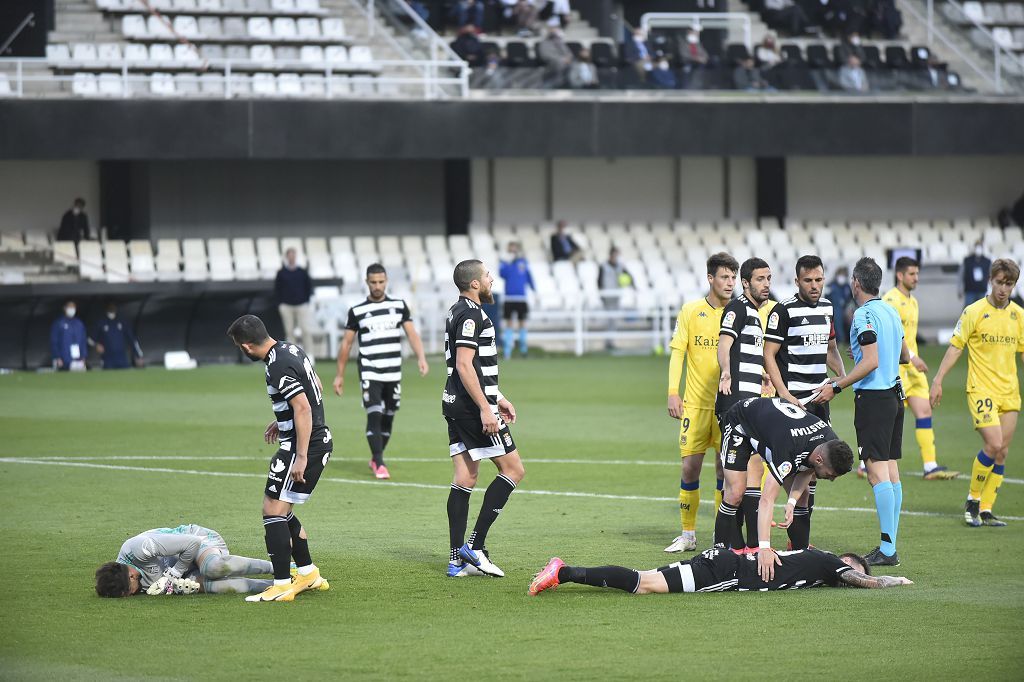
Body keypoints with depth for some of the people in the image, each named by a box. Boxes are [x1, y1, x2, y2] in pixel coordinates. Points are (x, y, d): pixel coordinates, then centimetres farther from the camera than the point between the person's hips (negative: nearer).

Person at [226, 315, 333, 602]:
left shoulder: (279, 366, -21)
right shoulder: (291, 349, 9)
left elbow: (303, 408, -26)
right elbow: (316, 387, 23)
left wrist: (301, 457, -25)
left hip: (305, 446, -10)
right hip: (320, 440, 10)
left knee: (273, 511, -8)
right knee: (281, 511, 18)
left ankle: (282, 586, -7)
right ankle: (308, 573, 25)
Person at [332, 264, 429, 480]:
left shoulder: (399, 306, 7)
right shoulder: (357, 312, 3)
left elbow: (412, 333, -2)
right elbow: (346, 343, 7)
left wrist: (421, 358, -18)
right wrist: (340, 375, 7)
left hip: (393, 373, 2)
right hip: (369, 373, -2)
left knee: (388, 418, 8)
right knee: (374, 415, -14)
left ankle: (376, 458, 26)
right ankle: (379, 464, -13)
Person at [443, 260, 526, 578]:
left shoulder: (458, 312, 18)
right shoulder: (471, 315, -15)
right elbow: (464, 365, -21)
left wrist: (498, 398, 30)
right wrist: (485, 408, -22)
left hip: (455, 405, 10)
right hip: (473, 406, -10)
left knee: (465, 477, 8)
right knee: (513, 469, -3)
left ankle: (458, 559, 5)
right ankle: (475, 546, -6)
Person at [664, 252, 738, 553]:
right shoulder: (691, 311, 1)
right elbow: (677, 352, -1)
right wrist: (673, 393, -9)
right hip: (696, 403, 0)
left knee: (725, 469, 1)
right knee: (690, 466, -2)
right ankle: (687, 534, 9)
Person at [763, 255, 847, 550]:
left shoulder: (826, 307, 13)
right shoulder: (784, 310, -10)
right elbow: (768, 355, -10)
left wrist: (842, 375, 8)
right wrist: (783, 394, -18)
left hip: (820, 395, 8)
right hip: (795, 397, -8)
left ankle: (800, 535, 18)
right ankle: (799, 542, -10)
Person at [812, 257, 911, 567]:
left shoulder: (864, 315, -14)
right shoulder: (891, 312, 12)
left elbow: (871, 362, -20)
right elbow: (905, 356, 22)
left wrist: (836, 387, -16)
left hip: (873, 398, -9)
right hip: (894, 394, 9)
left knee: (877, 472, -10)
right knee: (891, 469, 9)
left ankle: (887, 549, -15)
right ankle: (890, 546, 11)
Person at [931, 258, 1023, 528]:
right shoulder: (974, 312, -6)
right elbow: (955, 347, -3)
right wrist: (938, 380, -7)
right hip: (981, 389, -5)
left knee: (1002, 452, 3)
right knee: (993, 445, -18)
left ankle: (986, 510, 11)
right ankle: (973, 500, 0)